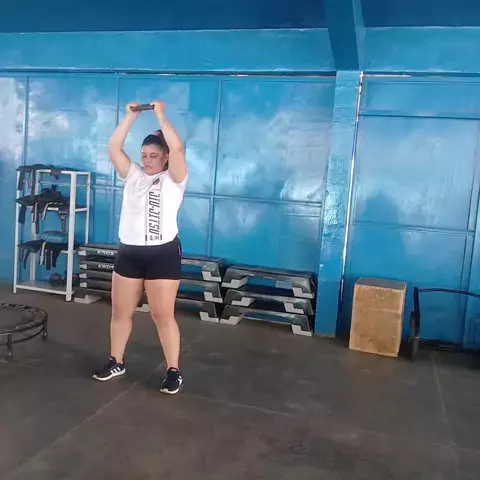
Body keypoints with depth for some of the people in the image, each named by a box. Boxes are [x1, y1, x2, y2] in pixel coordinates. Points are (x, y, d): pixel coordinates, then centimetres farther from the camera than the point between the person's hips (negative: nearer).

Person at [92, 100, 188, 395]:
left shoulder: (173, 179, -1)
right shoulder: (133, 175, 13)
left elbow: (177, 148, -15)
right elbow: (114, 147, 5)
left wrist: (161, 115, -10)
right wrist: (131, 117, 1)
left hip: (163, 254, -5)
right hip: (129, 254, 5)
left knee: (163, 315, -1)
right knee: (121, 312, 12)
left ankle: (174, 371, 11)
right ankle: (116, 363, 30)